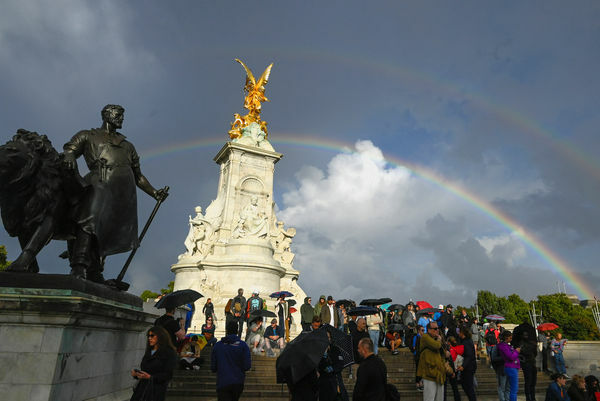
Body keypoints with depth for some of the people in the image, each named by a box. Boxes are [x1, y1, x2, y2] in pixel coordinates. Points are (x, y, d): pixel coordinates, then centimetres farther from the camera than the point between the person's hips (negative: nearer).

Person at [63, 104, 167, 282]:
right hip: (100, 185, -3)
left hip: (124, 192, 3)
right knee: (89, 221, -24)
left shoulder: (127, 145, 35)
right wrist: (69, 156, -17)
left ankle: (94, 274, -7)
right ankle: (79, 268, -29)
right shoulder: (87, 136, 26)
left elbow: (138, 176, 32)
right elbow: (69, 150, 8)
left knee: (108, 233, -7)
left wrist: (155, 193, 20)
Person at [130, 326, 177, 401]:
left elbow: (168, 375, -9)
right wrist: (135, 374, 2)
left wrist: (150, 377, -17)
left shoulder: (169, 353, -3)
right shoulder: (148, 352, 19)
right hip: (142, 388, 6)